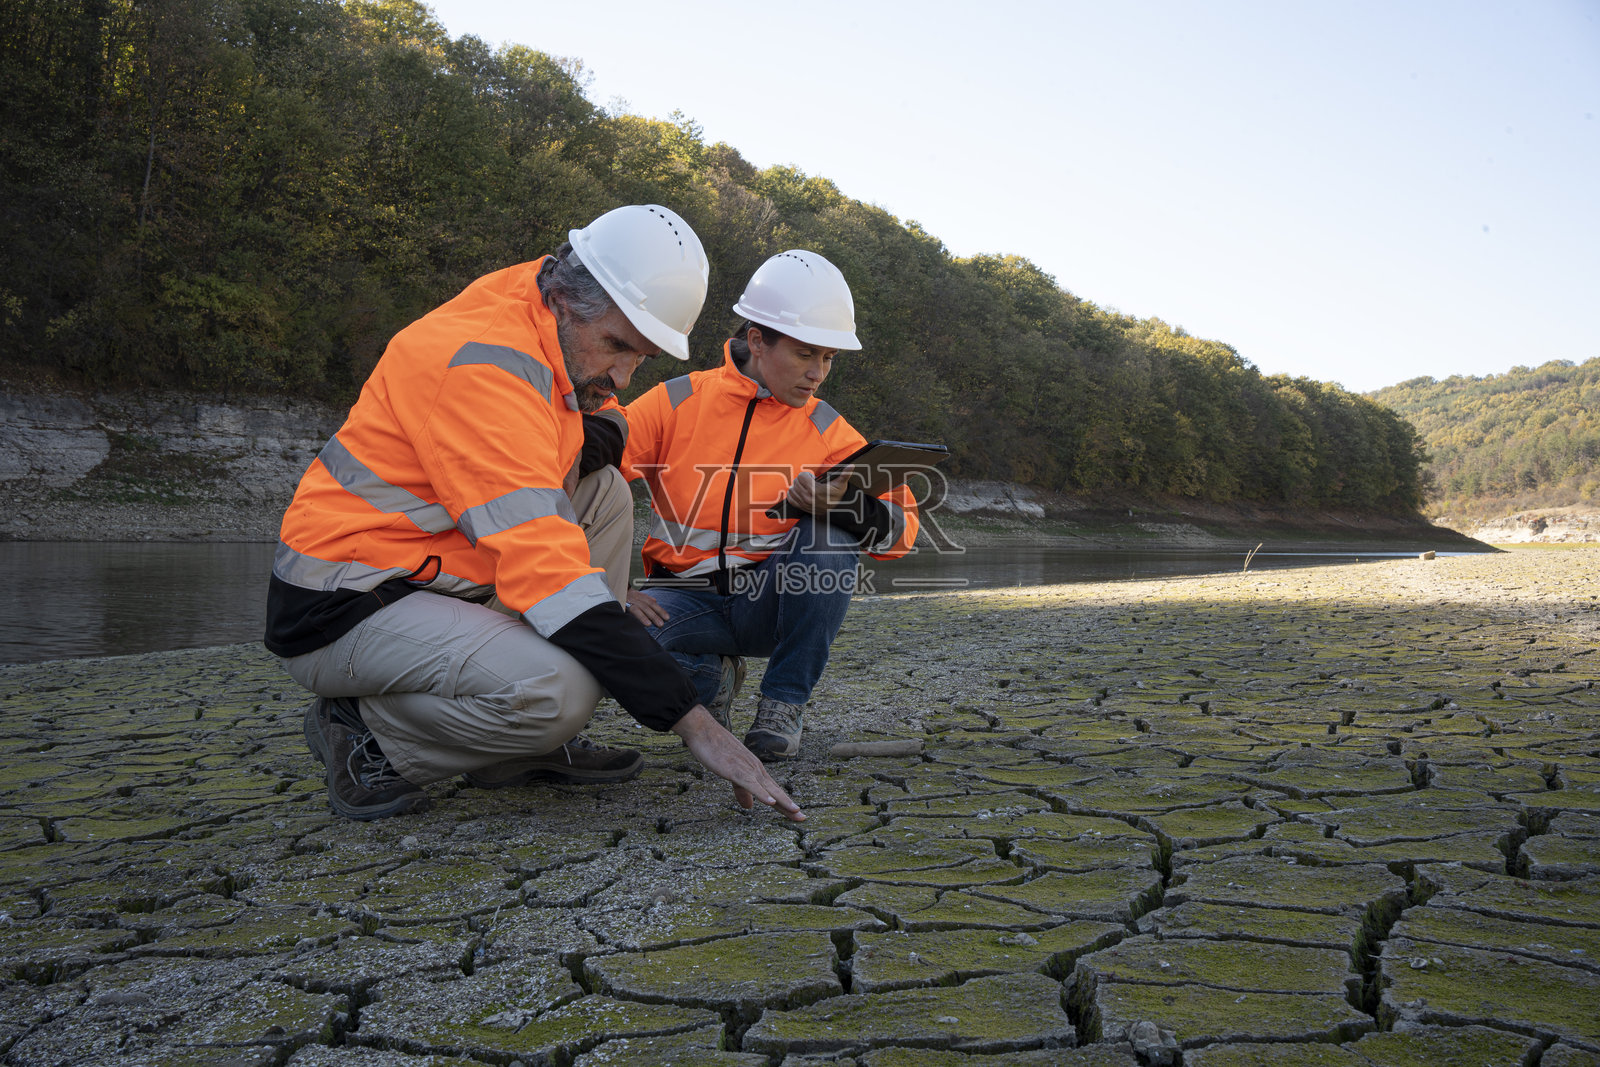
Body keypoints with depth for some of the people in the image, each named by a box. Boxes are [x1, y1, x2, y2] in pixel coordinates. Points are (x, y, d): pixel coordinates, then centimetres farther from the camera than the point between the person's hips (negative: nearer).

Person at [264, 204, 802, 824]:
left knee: (604, 493, 5)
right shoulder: (482, 364, -26)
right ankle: (366, 732, -2)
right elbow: (546, 569, -33)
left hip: (433, 577, 10)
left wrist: (598, 420, -6)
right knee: (561, 690, -31)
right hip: (343, 611, -10)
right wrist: (693, 723, -34)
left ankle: (527, 750, 4)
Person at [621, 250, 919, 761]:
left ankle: (783, 704, -10)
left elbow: (901, 528, -8)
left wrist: (845, 505, -30)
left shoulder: (826, 430, -1)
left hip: (770, 601, 1)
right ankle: (713, 678, 4)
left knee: (831, 537, -28)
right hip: (687, 598, -1)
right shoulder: (676, 402, -5)